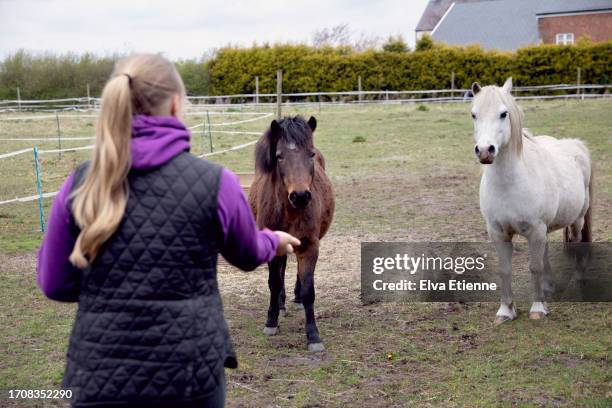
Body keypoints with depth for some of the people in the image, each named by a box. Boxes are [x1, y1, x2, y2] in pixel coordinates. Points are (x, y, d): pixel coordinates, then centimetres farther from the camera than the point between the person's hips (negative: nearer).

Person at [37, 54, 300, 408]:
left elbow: (54, 284, 5)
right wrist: (273, 242, 33)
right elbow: (247, 255, 10)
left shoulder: (80, 185, -4)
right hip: (192, 371, -1)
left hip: (100, 376, 1)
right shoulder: (215, 182, -9)